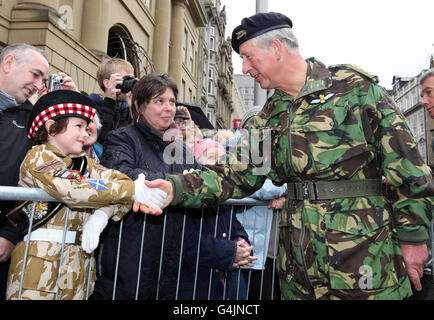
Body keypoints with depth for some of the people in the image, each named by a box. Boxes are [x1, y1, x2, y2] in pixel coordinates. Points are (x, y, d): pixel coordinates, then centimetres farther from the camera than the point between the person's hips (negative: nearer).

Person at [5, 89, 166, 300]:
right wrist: (133, 190, -24)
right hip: (39, 257, -6)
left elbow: (120, 181, -1)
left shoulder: (84, 163, 13)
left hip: (78, 257, 6)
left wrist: (101, 214, -21)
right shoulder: (38, 157, -7)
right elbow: (72, 191, -23)